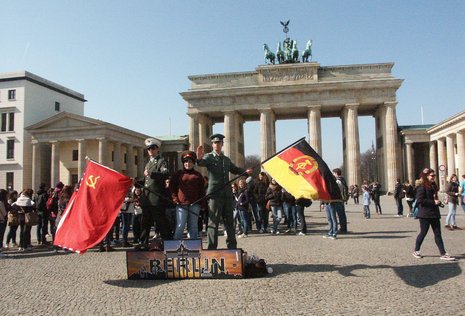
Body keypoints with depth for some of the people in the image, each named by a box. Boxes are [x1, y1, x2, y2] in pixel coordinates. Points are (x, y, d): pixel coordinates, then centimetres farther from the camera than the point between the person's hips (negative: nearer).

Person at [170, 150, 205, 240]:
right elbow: (171, 187, 10)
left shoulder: (198, 175, 12)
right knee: (180, 226, -4)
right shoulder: (178, 174, 10)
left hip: (195, 204, 1)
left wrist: (201, 202, 3)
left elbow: (202, 189, 12)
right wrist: (175, 199, 0)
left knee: (193, 226, 7)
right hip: (181, 204, -1)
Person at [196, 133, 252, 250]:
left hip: (227, 193, 6)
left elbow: (235, 169, 31)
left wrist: (245, 171, 13)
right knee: (213, 221, -3)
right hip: (215, 193, -6)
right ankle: (212, 248, 3)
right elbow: (202, 163, -22)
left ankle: (232, 246, 22)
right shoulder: (209, 157, 0)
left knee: (229, 221, 12)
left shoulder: (227, 159, 18)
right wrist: (199, 158, -45)